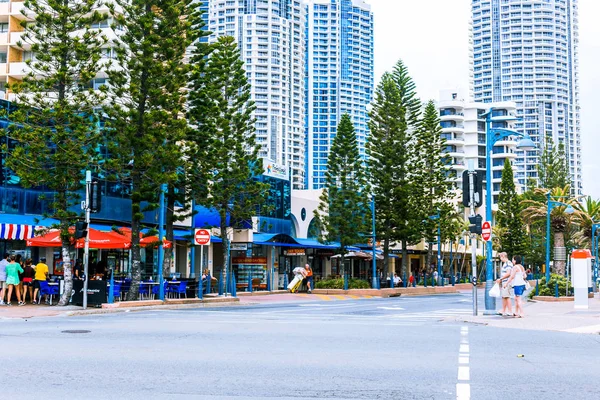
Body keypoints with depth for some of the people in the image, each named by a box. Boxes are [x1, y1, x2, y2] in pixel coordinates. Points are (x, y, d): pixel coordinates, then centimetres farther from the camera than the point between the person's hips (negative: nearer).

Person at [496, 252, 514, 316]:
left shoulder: (508, 263, -14)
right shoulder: (504, 264, 17)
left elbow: (508, 273, -21)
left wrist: (500, 279, -16)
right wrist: (500, 280, 16)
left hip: (507, 282, -10)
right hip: (503, 283, 10)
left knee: (507, 297, -9)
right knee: (503, 297, 15)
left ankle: (510, 312, -7)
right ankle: (503, 311, 24)